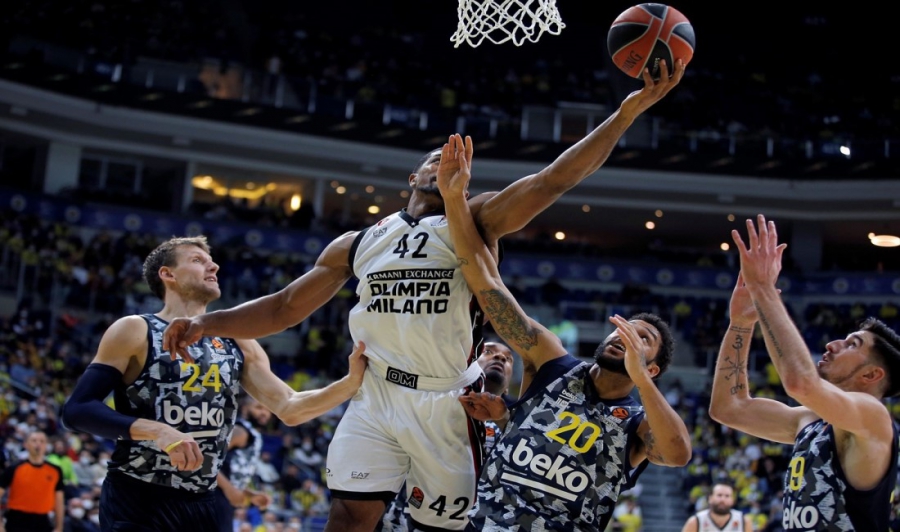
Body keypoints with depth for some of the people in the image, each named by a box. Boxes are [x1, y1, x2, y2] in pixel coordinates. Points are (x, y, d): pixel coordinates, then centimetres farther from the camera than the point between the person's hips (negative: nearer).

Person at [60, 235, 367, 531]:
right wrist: (157, 431, -26)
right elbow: (77, 410, -12)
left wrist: (352, 381, -9)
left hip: (201, 504, 5)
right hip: (135, 503, -5)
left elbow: (289, 409, 7)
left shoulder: (239, 345, 11)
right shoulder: (135, 332, -5)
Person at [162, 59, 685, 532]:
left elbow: (552, 180, -10)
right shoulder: (358, 244, 13)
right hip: (376, 396, 2)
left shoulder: (476, 221, 3)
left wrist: (628, 111, -20)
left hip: (447, 402, -2)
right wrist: (209, 323, 0)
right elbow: (285, 307, 15)